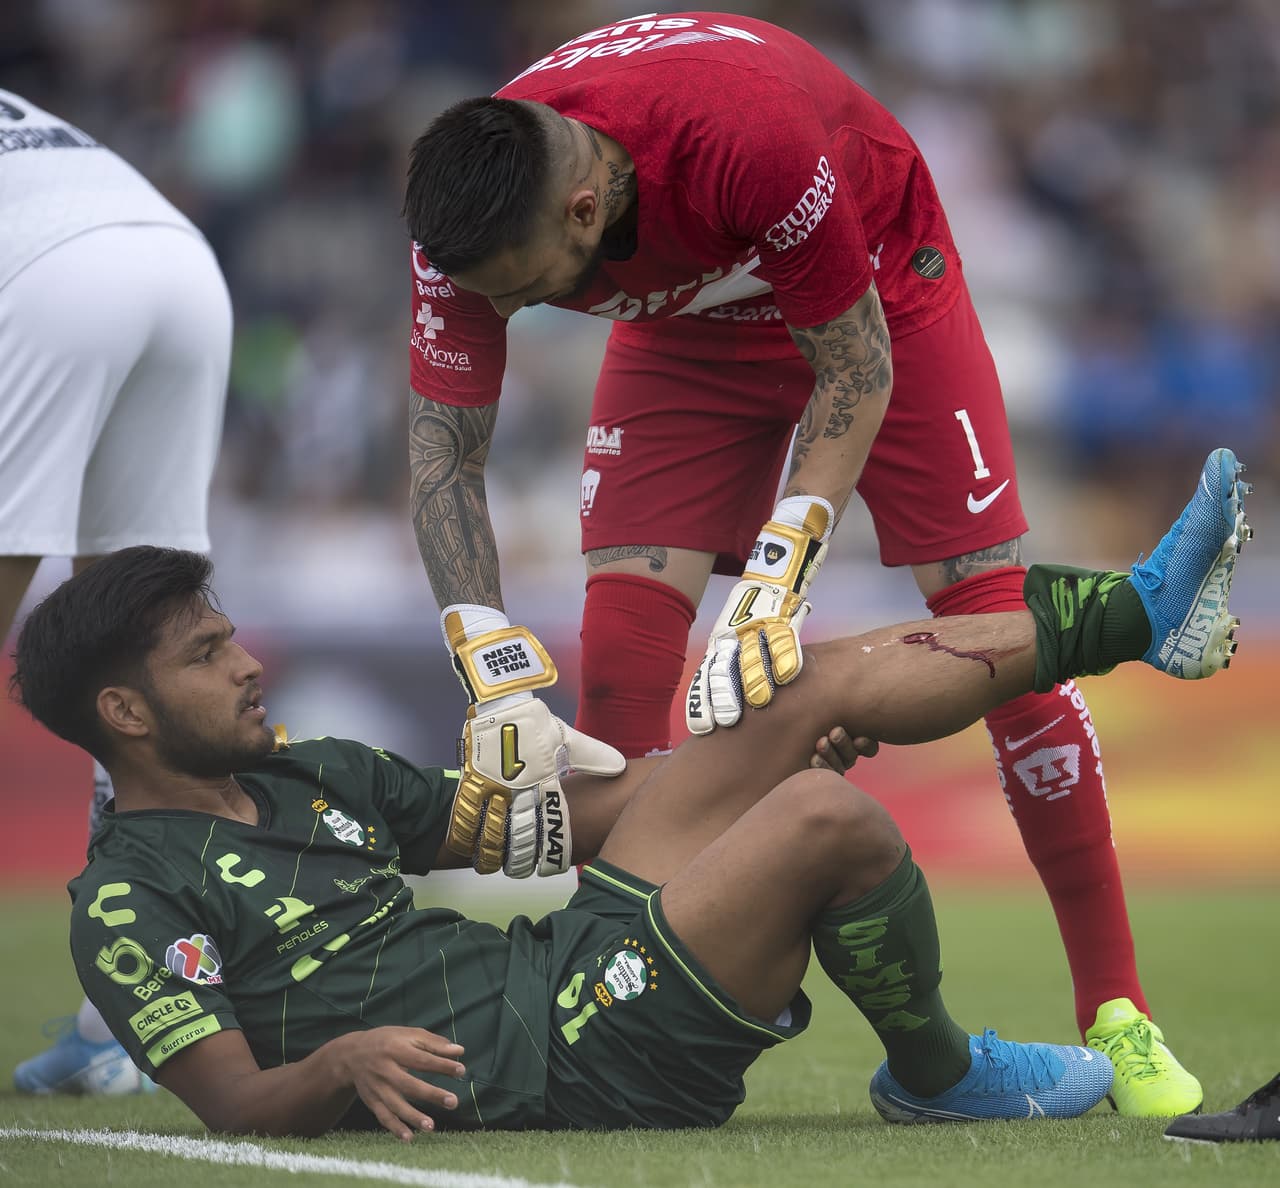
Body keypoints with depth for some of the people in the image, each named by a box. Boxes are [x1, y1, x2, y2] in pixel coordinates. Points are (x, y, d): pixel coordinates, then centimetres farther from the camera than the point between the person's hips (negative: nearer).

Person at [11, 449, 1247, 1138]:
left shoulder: (304, 775, 19)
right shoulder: (128, 902, -7)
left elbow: (568, 815, 23)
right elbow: (237, 1104, -14)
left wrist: (751, 743, 19)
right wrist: (344, 1060, -34)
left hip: (567, 963, 9)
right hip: (572, 1065, -9)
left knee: (832, 676, 5)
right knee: (831, 816, -25)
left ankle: (1141, 610, 15)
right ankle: (936, 1074, -1)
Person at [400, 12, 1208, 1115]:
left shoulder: (750, 135, -43)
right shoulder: (473, 222, -30)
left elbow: (857, 372, -29)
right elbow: (444, 451, -21)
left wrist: (780, 573, -38)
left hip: (876, 293, -3)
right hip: (688, 324, 3)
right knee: (620, 652, -13)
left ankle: (1117, 1013, -2)